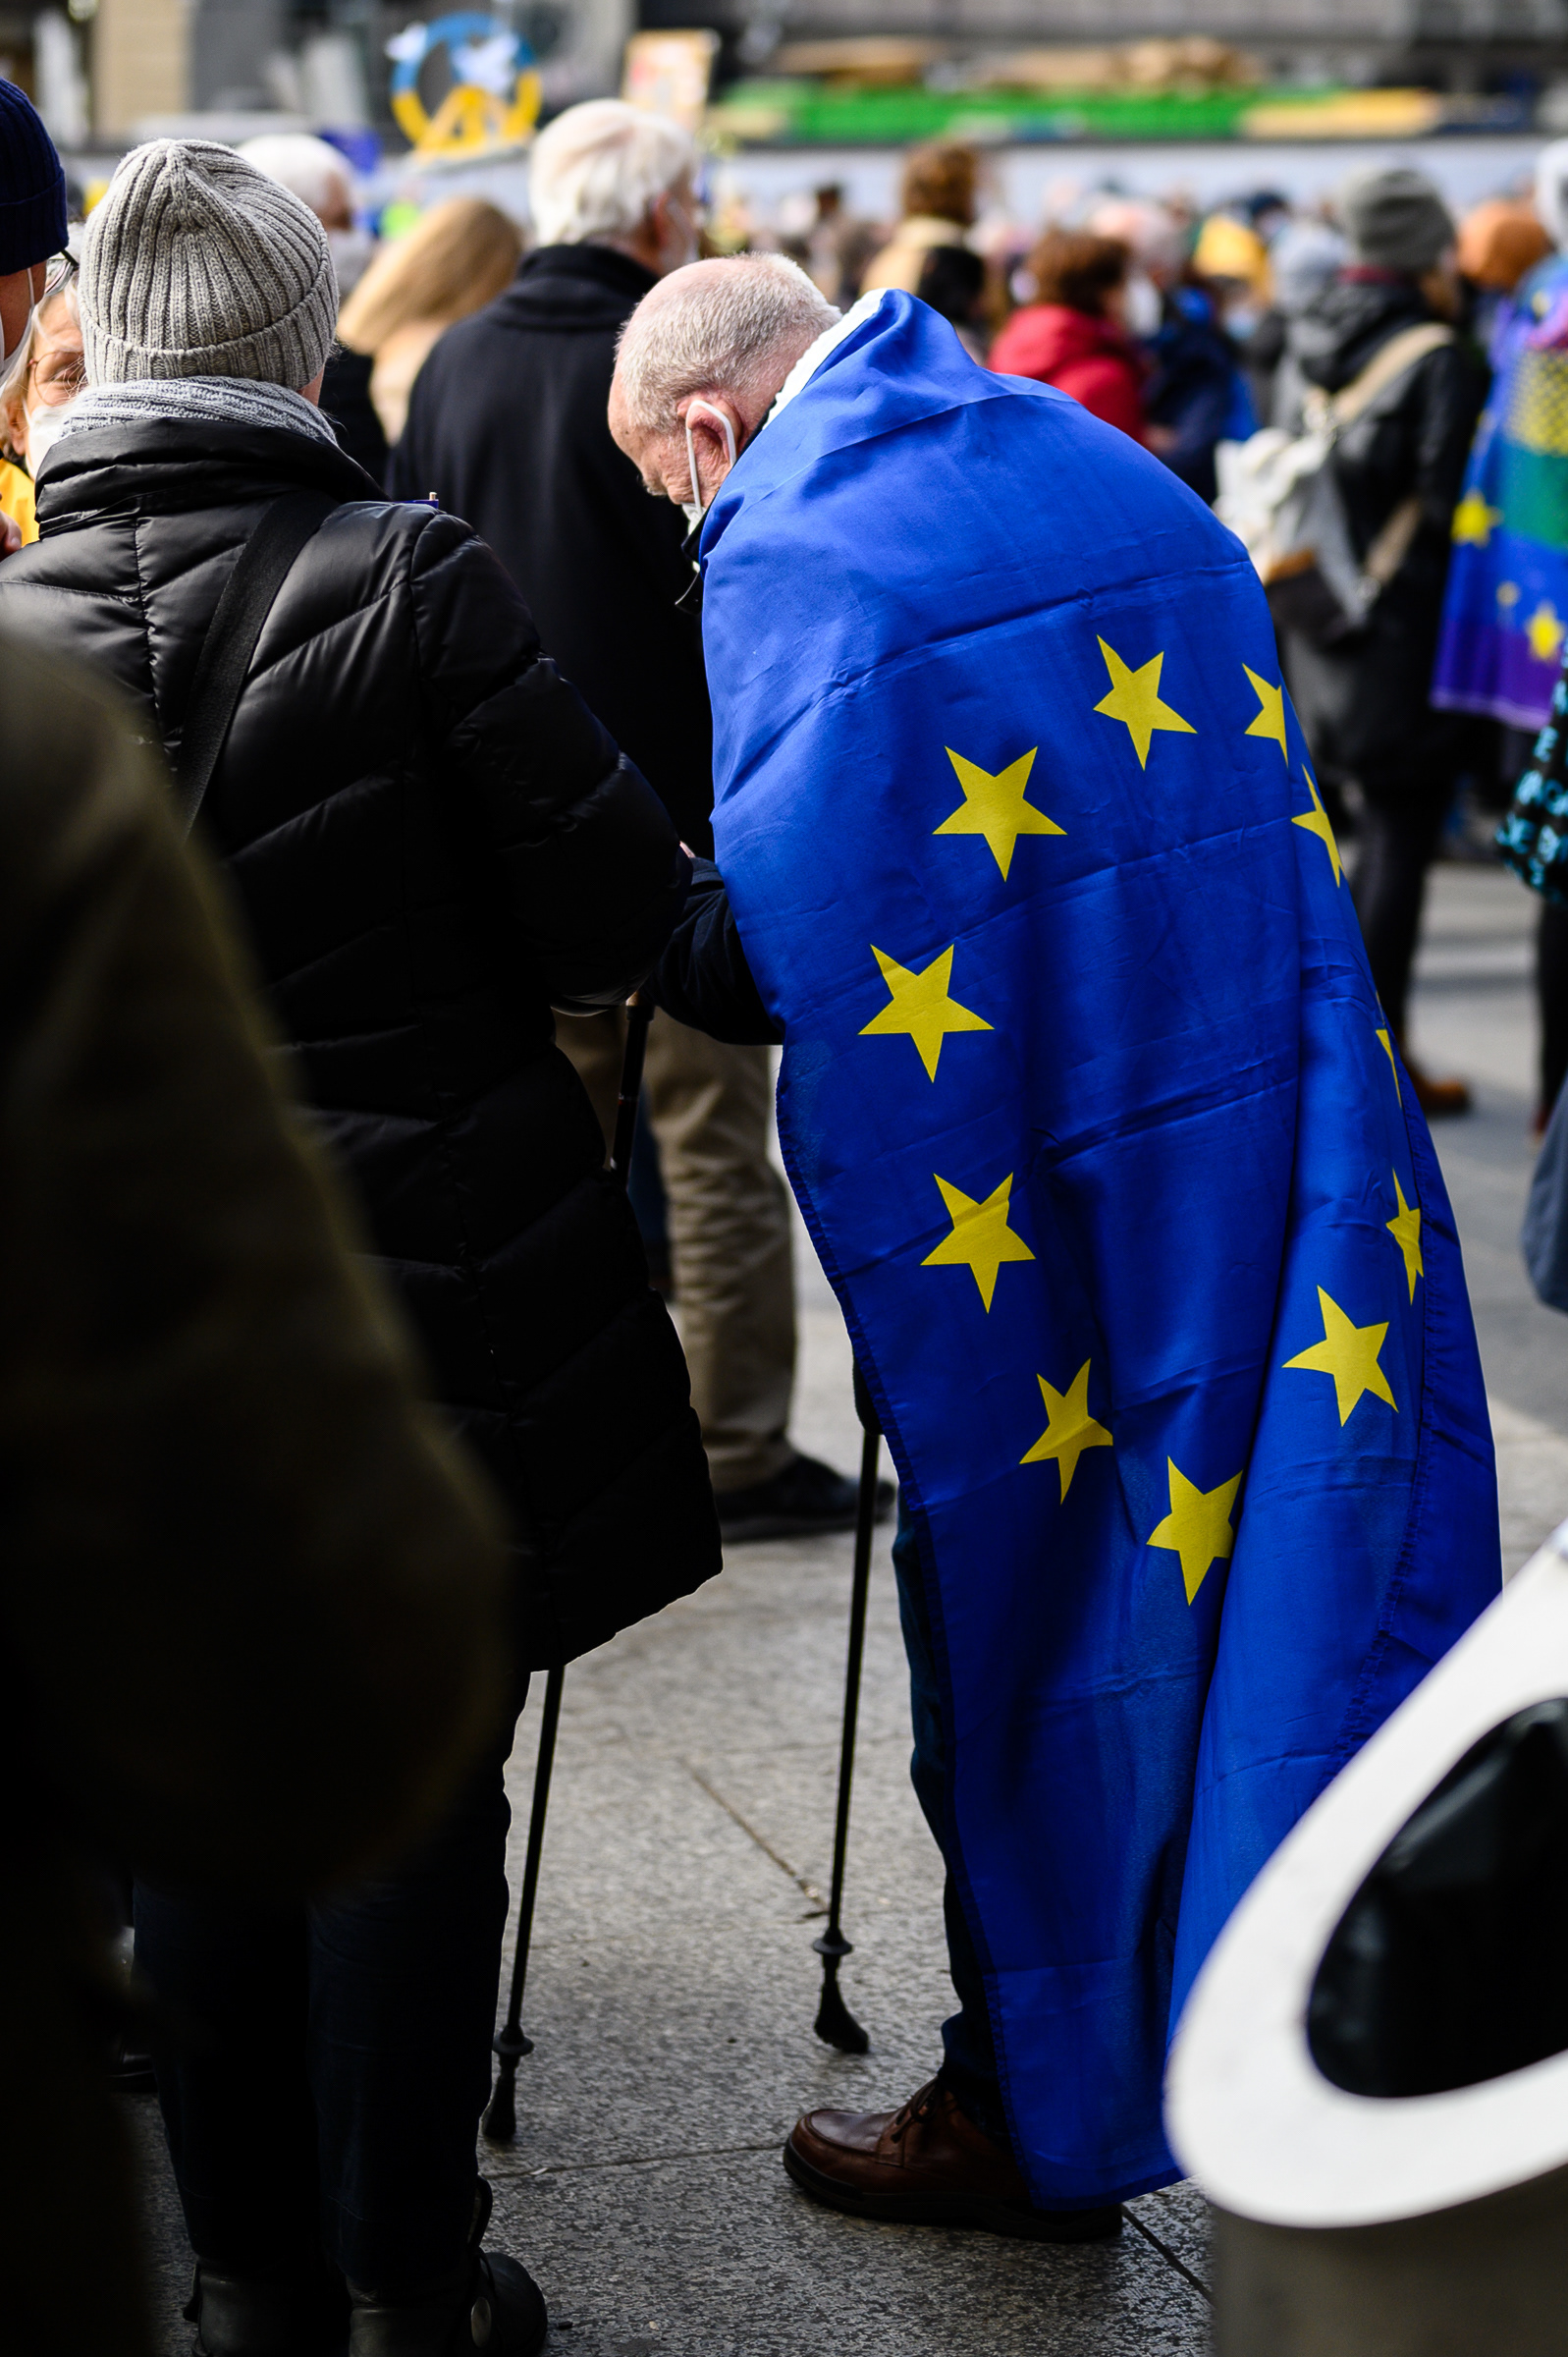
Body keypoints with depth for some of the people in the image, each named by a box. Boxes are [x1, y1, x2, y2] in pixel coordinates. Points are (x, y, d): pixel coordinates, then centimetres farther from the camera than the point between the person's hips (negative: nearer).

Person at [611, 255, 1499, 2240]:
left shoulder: (788, 559, -11)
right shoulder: (1116, 473, 12)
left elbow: (769, 955, -13)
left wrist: (665, 938, 8)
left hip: (1031, 1224, -6)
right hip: (1308, 1172, 7)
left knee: (1044, 1643, 8)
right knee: (1317, 1585, 14)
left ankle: (1035, 2119, 25)